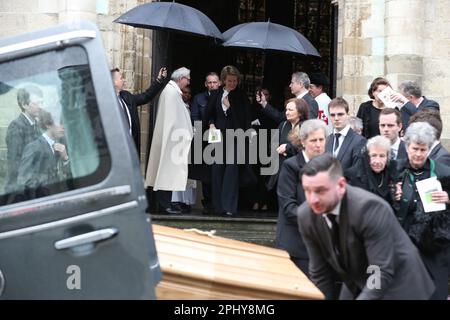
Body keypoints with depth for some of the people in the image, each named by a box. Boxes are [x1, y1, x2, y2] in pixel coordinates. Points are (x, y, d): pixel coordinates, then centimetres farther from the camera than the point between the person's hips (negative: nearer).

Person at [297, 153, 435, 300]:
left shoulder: (371, 208, -29)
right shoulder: (306, 216, -12)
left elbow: (382, 274, -28)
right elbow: (319, 272, -4)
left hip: (397, 288, -5)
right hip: (355, 289, 5)